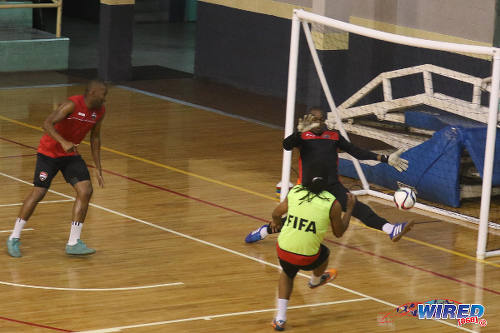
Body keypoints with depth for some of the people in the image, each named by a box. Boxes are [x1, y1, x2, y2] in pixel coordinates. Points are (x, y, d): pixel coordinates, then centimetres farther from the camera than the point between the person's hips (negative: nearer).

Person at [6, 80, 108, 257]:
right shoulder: (72, 105, -25)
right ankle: (14, 238, 10)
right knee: (38, 193, -7)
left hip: (71, 154, 6)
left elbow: (95, 138, 11)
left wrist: (98, 169, 9)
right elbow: (47, 124, -34)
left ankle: (73, 243, -6)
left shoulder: (99, 111, -2)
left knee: (86, 191, -11)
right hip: (49, 152, -6)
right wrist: (63, 142, -48)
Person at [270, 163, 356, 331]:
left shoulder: (295, 192, -2)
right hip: (308, 258, -2)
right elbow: (339, 233, 6)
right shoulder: (333, 204, -9)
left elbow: (276, 213, 13)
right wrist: (349, 209, 18)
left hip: (284, 251, 2)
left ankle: (280, 318, 23)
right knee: (324, 253, 33)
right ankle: (316, 280, 64)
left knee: (287, 275, 33)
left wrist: (276, 222, 37)